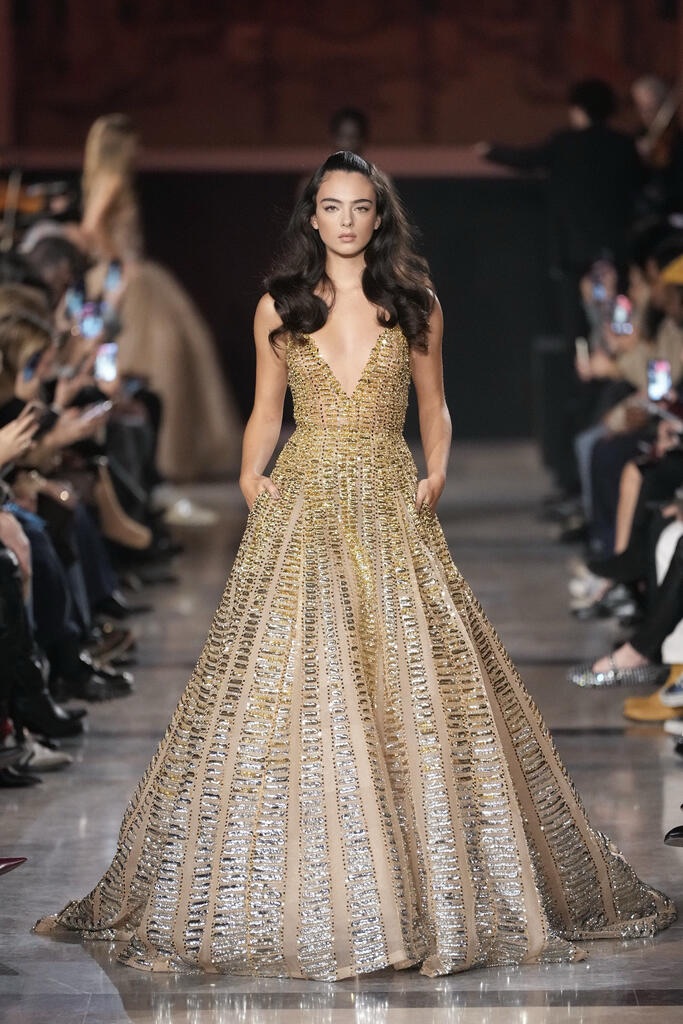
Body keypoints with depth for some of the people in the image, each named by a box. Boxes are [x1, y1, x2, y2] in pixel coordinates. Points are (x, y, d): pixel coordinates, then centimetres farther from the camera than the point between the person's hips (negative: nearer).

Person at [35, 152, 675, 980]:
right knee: (288, 687, -5)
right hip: (302, 509, 0)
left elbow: (433, 408, 14)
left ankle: (436, 893, 7)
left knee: (412, 689, -3)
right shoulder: (279, 307, 8)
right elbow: (264, 414, 14)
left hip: (391, 509, 0)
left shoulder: (414, 304, 7)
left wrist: (436, 475, -3)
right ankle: (291, 904, 3)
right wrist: (251, 478, -3)